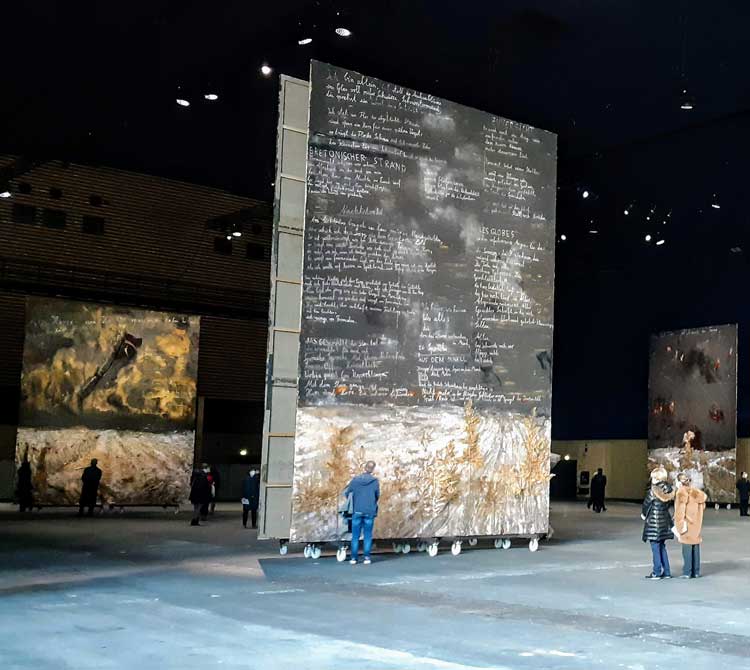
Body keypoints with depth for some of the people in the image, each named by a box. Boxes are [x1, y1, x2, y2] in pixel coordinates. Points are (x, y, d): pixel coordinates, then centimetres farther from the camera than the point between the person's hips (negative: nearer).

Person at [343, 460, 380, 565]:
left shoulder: (355, 480, -1)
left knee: (355, 536, 7)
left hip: (357, 511, 1)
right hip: (369, 512, -1)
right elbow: (377, 496, 5)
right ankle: (367, 557, 3)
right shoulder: (375, 481, -4)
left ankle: (353, 558, 5)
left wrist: (352, 500, 26)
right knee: (368, 536, 6)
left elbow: (346, 492, 7)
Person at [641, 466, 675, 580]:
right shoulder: (668, 489, 2)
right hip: (665, 521, 7)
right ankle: (666, 572, 16)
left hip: (654, 521, -7)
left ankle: (657, 572, 4)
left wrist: (643, 514, 10)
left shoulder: (653, 490, -16)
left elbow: (646, 503, -8)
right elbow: (669, 503, 8)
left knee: (655, 548, 1)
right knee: (662, 547, 15)